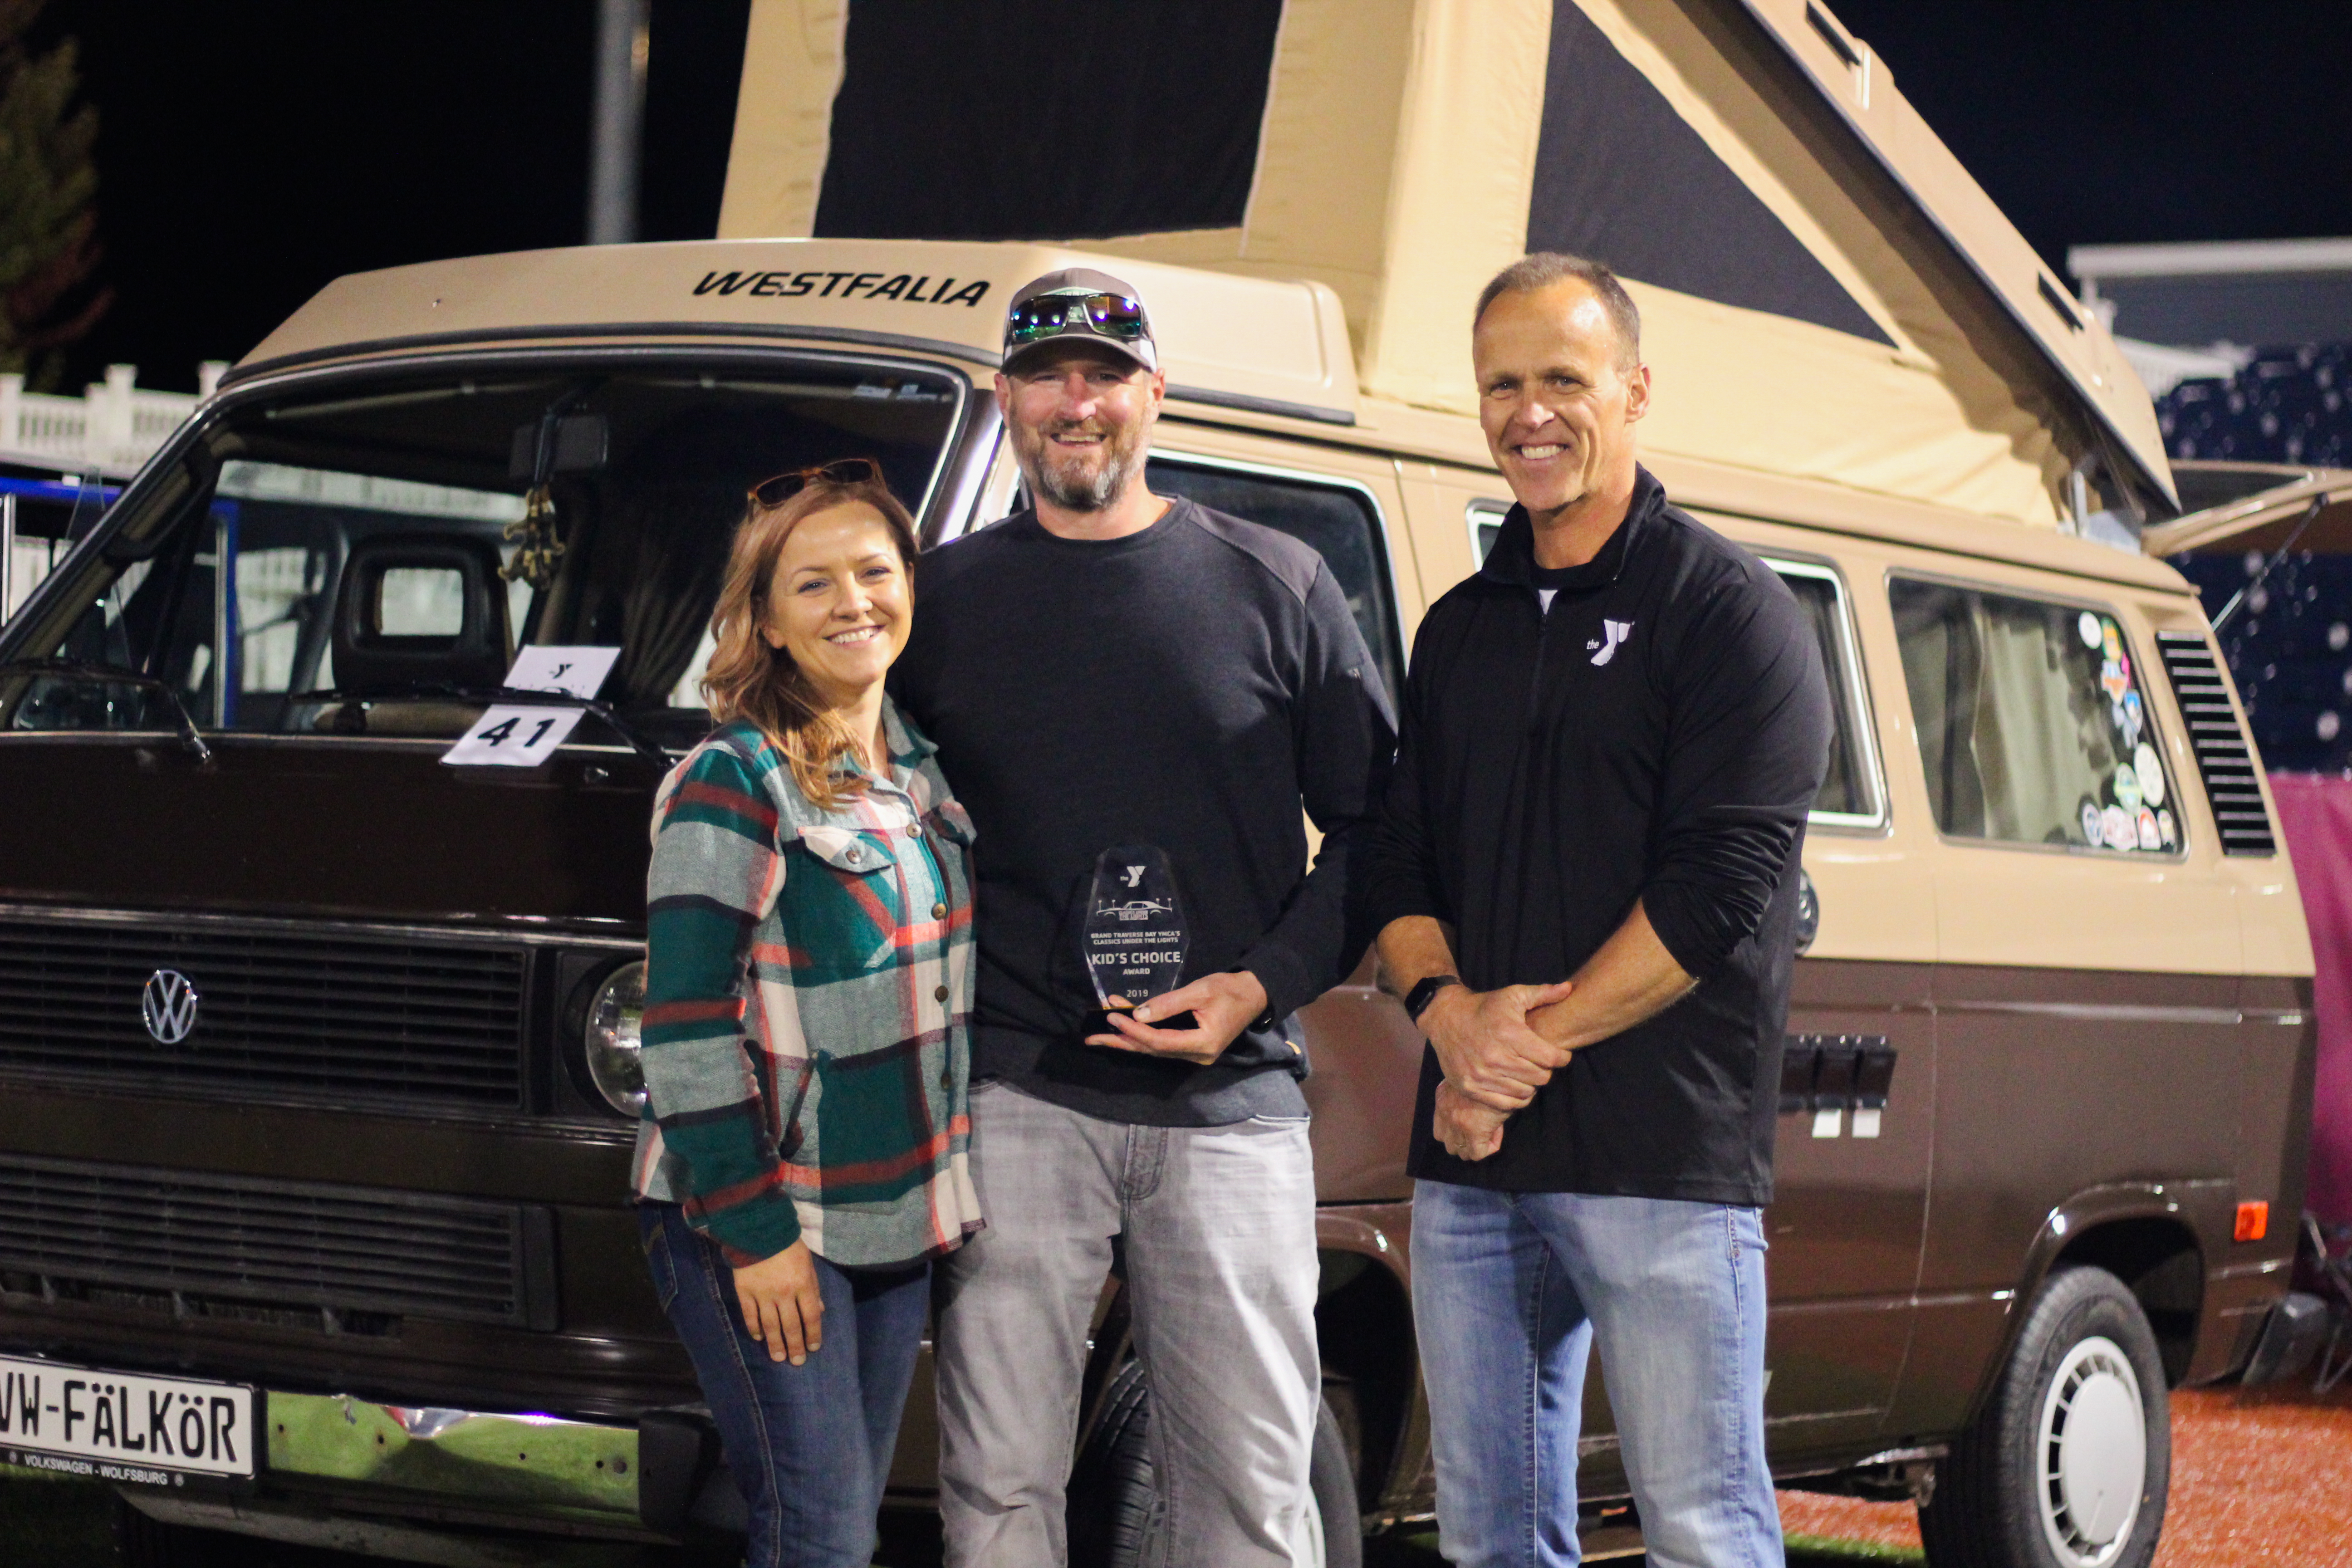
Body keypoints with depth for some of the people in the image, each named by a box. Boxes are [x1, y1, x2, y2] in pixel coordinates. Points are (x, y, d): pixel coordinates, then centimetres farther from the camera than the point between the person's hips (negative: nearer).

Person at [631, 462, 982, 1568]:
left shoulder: (919, 772, 11)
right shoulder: (731, 785, -12)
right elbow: (686, 1030, -15)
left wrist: (950, 1191, 15)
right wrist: (752, 1231, -18)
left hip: (895, 1219, 7)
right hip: (760, 1227, -7)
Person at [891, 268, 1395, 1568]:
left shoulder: (1277, 587, 7)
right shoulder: (948, 596, 11)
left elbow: (1372, 825, 7)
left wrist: (1264, 983, -7)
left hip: (1232, 1104, 0)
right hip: (1017, 1100, 1)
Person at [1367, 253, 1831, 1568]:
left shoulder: (1729, 610, -1)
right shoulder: (1461, 629, 19)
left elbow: (1725, 885, -11)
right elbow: (1400, 860, 16)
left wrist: (1538, 1039, -13)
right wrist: (1447, 1008, -5)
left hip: (1666, 1160, -6)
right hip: (1470, 1160, 6)